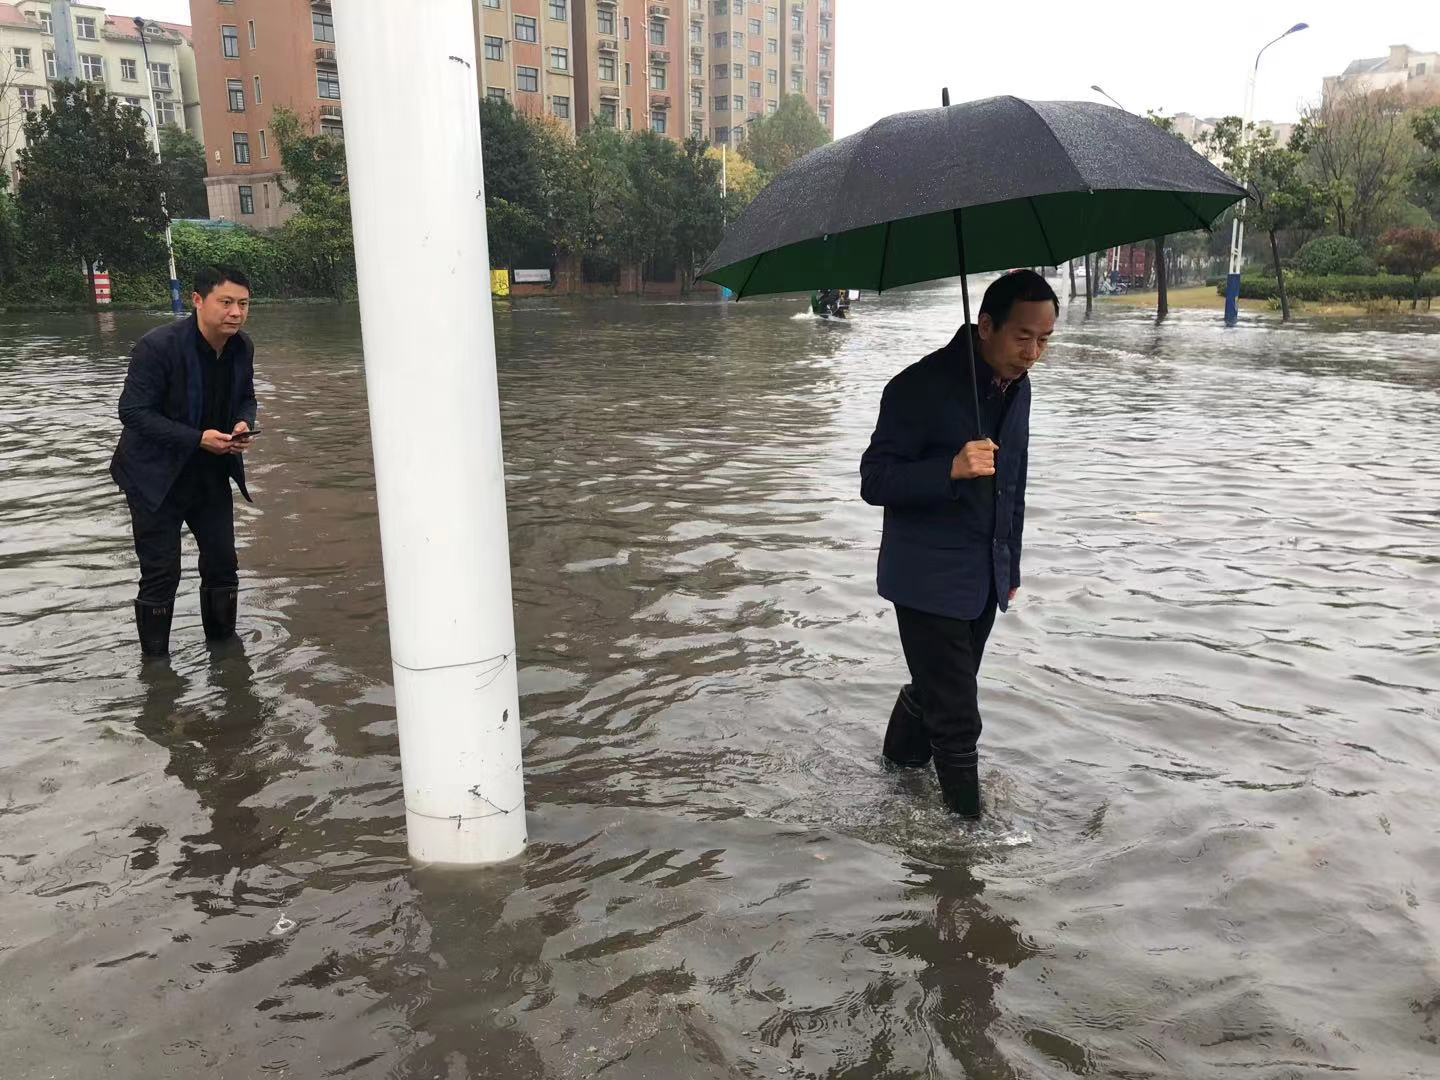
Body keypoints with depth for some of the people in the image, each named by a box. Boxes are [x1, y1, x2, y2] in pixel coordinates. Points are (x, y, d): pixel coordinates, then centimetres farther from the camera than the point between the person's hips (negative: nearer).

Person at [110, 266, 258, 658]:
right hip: (157, 476, -5)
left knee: (222, 566, 11)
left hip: (212, 474, 6)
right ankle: (155, 661, 15)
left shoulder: (242, 347, -3)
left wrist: (243, 424, -11)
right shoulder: (158, 346, -21)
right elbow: (133, 411, -20)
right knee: (161, 575, 0)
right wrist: (197, 438, -27)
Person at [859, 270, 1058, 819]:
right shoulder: (921, 387, -18)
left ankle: (898, 765, 43)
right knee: (957, 720, -3)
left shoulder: (1017, 387, 6)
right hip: (929, 581, -7)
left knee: (937, 690, 21)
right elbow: (874, 481, -18)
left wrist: (1010, 566, 21)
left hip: (985, 580, 7)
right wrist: (951, 469, -33)